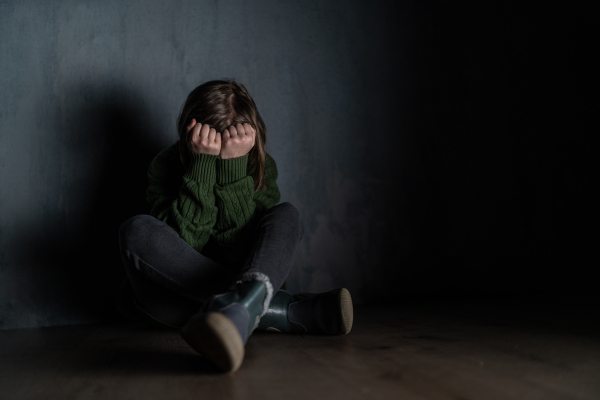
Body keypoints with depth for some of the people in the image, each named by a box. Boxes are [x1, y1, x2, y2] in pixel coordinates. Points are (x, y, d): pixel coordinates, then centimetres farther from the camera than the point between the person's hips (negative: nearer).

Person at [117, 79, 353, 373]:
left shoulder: (261, 165, 0)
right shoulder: (166, 165, -4)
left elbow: (240, 240, -14)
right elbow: (184, 240, -19)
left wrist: (233, 165, -22)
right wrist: (203, 164, -23)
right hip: (180, 291, 0)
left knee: (286, 214, -20)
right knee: (137, 231, -30)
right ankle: (280, 310, -35)